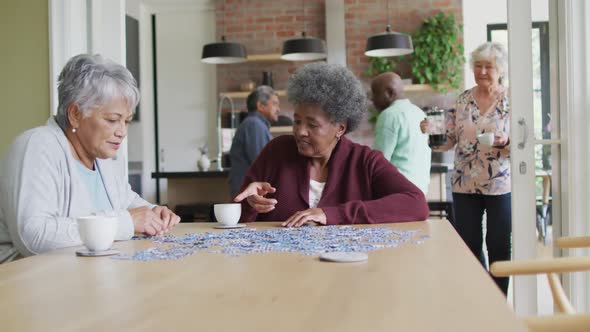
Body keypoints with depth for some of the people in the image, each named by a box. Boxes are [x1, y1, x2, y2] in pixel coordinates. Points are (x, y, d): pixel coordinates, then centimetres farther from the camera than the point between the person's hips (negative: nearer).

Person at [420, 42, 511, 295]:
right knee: (469, 245, 9)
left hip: (500, 186, -3)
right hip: (464, 185, 3)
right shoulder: (462, 100, 6)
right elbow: (448, 141, 6)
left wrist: (505, 141, -26)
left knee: (499, 246, 5)